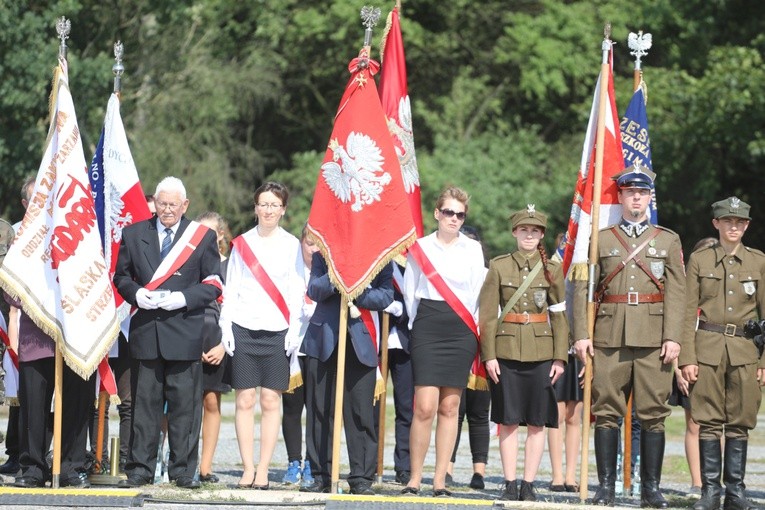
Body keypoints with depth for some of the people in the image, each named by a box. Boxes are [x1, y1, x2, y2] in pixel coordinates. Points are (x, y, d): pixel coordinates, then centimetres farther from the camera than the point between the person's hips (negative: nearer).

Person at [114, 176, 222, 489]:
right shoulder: (134, 234, 12)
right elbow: (121, 276, 15)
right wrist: (136, 294, -7)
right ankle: (140, 469, 6)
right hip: (145, 331, 1)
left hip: (184, 331, -1)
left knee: (184, 404, -1)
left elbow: (213, 283, 5)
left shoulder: (203, 237, 7)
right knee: (144, 402, 2)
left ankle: (183, 470, 5)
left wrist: (183, 298, -11)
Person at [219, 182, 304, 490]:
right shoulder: (241, 244, 9)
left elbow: (297, 291, 6)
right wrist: (226, 327, 1)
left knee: (270, 401, -1)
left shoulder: (292, 245, 6)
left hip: (277, 332, -1)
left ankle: (263, 470, 2)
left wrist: (294, 330, -3)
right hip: (244, 329, 1)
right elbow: (231, 288, 10)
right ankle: (248, 468, 2)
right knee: (245, 401, -1)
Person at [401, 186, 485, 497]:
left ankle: (441, 481, 6)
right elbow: (410, 293, 14)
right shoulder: (420, 247, 6)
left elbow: (478, 296, 10)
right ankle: (414, 479, -3)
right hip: (427, 329, -1)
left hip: (461, 331, 1)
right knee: (425, 406, -11)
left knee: (450, 407, 1)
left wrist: (475, 332, 6)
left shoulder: (473, 250, 9)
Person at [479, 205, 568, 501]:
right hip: (507, 351, -1)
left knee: (537, 421, 1)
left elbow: (559, 317, 6)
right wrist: (489, 355, -6)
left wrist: (560, 357, -2)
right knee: (508, 421, 0)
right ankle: (510, 484, 5)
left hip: (541, 353, 1)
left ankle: (529, 485, 6)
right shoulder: (499, 267, 4)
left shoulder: (552, 269, 6)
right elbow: (488, 315, 2)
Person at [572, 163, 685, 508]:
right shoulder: (600, 240, 11)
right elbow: (582, 289, 7)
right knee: (607, 411, -1)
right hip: (610, 336, 0)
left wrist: (673, 337, -6)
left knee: (653, 413, -1)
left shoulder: (668, 241, 12)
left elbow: (676, 292, 4)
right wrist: (581, 334, -4)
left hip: (653, 338, 0)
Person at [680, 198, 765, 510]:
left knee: (740, 422, 2)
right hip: (708, 348, -1)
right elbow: (689, 312, 4)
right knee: (709, 421, -1)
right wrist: (687, 357, -4)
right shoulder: (699, 260, 6)